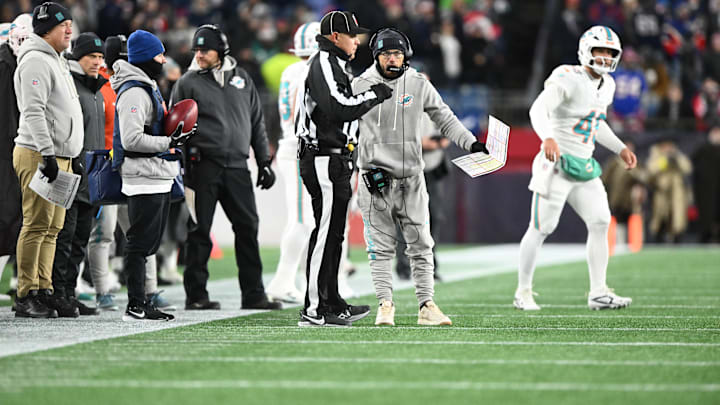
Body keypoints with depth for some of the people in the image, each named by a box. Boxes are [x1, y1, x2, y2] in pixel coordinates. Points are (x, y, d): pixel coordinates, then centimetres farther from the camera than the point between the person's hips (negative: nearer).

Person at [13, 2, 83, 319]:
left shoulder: (56, 62, 22)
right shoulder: (36, 61, -11)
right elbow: (33, 112, -19)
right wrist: (48, 154, -25)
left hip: (59, 157, 10)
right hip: (37, 155, -10)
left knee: (52, 228, 9)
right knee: (37, 225, -11)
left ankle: (44, 291, 12)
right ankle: (26, 296, -10)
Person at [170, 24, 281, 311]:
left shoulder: (242, 79, 13)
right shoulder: (187, 83, 3)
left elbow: (256, 123, 18)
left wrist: (264, 162, 13)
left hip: (237, 165, 3)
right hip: (203, 165, -3)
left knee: (248, 227, 1)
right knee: (199, 231, -1)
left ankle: (253, 295, 7)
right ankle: (195, 295, 5)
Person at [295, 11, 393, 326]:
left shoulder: (331, 64, 22)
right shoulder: (324, 64, -11)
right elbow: (340, 109, -23)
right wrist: (374, 95, -13)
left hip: (334, 161, 11)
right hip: (324, 161, -11)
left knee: (332, 232, 15)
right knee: (326, 232, -9)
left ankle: (332, 305, 23)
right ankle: (313, 310, -8)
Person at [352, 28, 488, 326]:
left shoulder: (418, 85, 4)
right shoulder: (361, 86, 0)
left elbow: (444, 118, 10)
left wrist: (471, 143, -2)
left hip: (411, 177, 2)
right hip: (375, 177, -2)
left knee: (421, 245, 1)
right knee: (380, 246, -1)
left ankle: (427, 306, 4)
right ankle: (385, 305, 4)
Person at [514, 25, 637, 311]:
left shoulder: (606, 86, 13)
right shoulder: (569, 80, -15)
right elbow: (538, 109, -29)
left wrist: (620, 149, 22)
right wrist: (548, 137, -46)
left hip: (585, 167, 8)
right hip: (557, 163, -8)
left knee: (600, 223, 1)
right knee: (540, 228, -3)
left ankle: (598, 293, 6)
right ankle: (523, 292, 8)